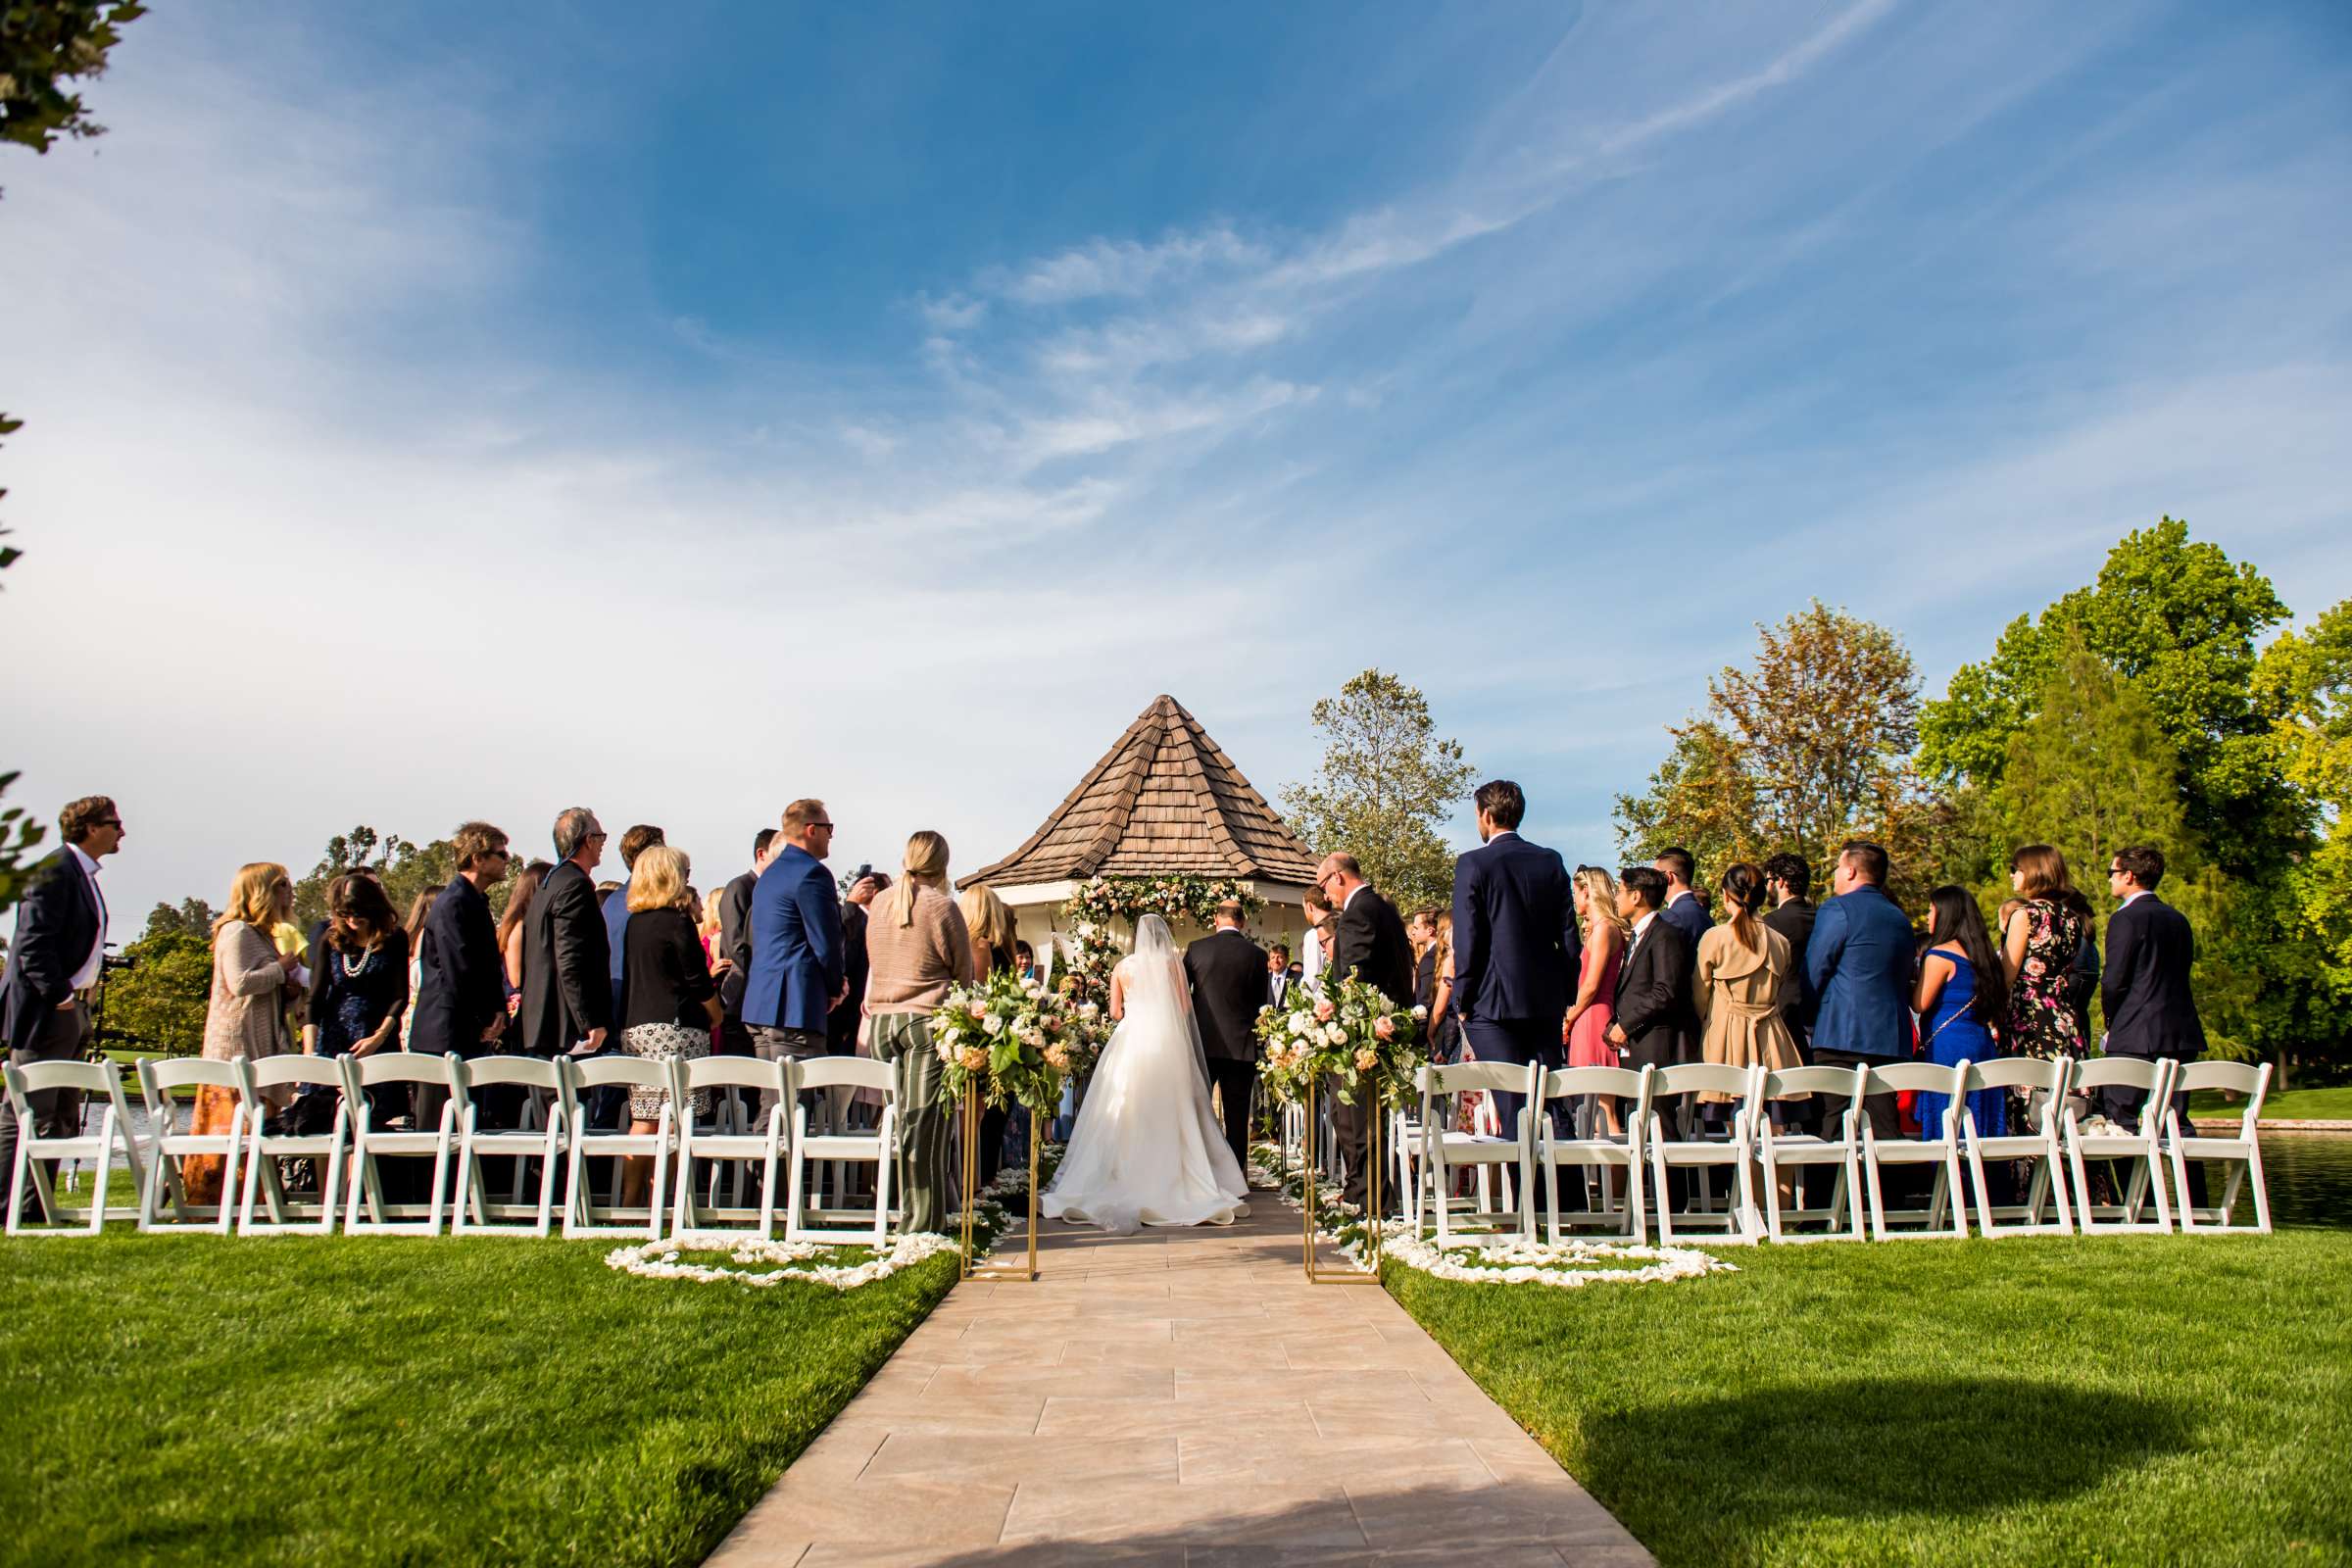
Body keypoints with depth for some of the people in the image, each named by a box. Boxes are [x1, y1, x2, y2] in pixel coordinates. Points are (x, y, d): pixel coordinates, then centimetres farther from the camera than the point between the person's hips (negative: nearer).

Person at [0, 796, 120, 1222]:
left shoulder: (85, 874, 15)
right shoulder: (53, 870, -13)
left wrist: (82, 997, 14)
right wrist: (60, 996, -20)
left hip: (73, 1008, 10)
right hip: (44, 1010, -10)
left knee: (61, 1116, 12)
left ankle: (35, 1208, 17)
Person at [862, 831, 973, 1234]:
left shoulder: (880, 904, 9)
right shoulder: (942, 906, -7)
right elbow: (963, 974, -1)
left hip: (880, 1020, 5)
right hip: (927, 1020, -5)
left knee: (895, 1118, 10)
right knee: (924, 1120, -3)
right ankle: (923, 1220, 0)